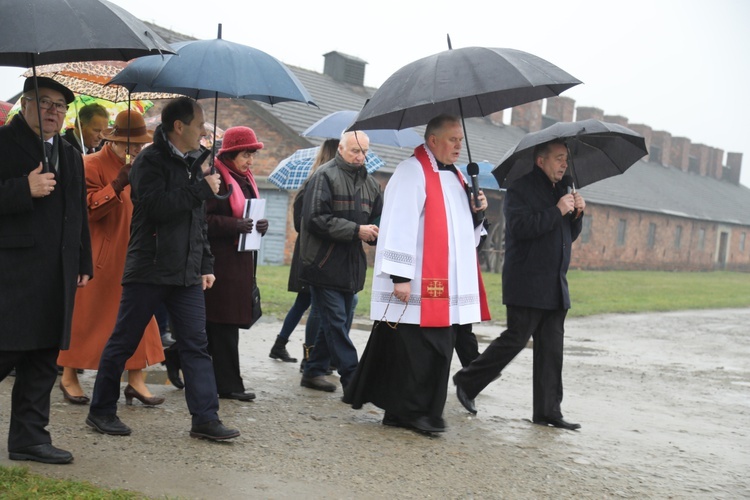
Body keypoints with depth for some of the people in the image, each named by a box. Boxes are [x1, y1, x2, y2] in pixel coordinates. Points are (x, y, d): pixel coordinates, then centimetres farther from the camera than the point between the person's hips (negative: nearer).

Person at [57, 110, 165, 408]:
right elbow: (87, 208, -19)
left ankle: (136, 380, 9)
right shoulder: (93, 166, -9)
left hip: (133, 255, 7)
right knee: (85, 315, 2)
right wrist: (118, 184, -27)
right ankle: (69, 377, 16)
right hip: (100, 257, -7)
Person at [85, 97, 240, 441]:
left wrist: (206, 265, 17)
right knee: (123, 342, 4)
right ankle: (101, 411, 17)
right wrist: (202, 189, -17)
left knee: (196, 345, 1)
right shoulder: (151, 160, -7)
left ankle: (205, 418, 2)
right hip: (149, 269, -7)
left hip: (186, 273, 7)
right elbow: (155, 206, -23)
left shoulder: (192, 164, 17)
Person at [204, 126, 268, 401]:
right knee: (224, 324, -4)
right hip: (219, 261, -9)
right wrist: (234, 225, -24)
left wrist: (260, 225, 3)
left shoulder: (245, 179, 17)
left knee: (224, 325, 10)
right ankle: (229, 384, 2)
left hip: (241, 261, 9)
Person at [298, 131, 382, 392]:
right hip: (325, 264, -8)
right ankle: (353, 379, -7)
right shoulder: (325, 177, -9)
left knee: (334, 322, 13)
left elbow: (378, 220, 21)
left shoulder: (369, 183, 15)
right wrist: (356, 230, -19)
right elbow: (316, 219, -17)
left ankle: (313, 371, 25)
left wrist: (376, 233, -4)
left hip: (351, 267, 8)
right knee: (336, 323, -6)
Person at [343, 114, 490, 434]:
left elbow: (466, 235, 25)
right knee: (415, 350, -6)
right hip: (418, 287, -9)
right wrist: (400, 276, -21)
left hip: (445, 288, 9)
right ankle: (409, 411, 5)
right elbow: (400, 226, -15)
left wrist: (476, 212, 4)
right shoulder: (413, 171, -8)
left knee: (438, 350, 9)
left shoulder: (455, 178, 19)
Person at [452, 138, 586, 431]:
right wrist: (557, 211, -18)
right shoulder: (521, 189, -7)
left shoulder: (561, 191, 17)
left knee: (551, 348, 6)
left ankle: (548, 411, 10)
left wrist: (576, 215, 2)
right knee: (516, 338, -7)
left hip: (555, 286, 8)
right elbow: (520, 226, -22)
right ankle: (467, 382, 10)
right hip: (527, 283, -8)